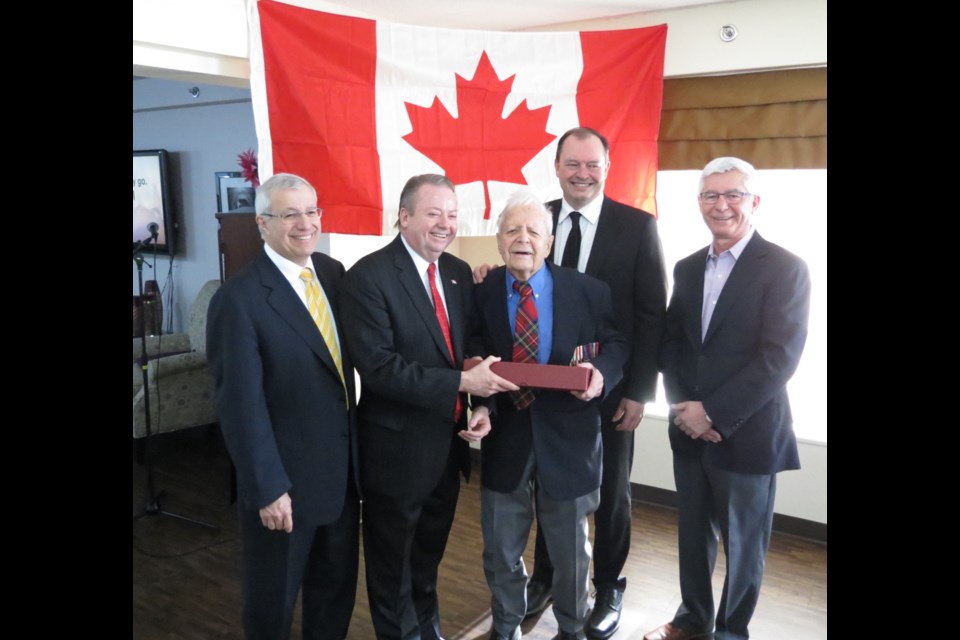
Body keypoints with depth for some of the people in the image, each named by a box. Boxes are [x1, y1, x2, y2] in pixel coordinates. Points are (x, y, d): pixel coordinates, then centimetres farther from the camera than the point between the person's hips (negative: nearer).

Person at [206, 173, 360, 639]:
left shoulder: (333, 273, 1)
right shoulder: (239, 298, -19)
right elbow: (241, 405, -19)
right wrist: (267, 488, -17)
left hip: (343, 467, 6)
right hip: (285, 478, -6)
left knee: (337, 587, 23)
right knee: (273, 600, 17)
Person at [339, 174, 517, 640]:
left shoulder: (459, 272, 4)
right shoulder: (369, 276, -18)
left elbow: (468, 350, 9)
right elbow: (377, 366, -26)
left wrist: (480, 404, -9)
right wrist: (461, 383, -28)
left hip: (448, 442, 7)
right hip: (397, 448, -6)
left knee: (429, 556, 27)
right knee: (393, 567, 16)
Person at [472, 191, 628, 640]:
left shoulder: (588, 291, -7)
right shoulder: (481, 293, -4)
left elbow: (615, 342, 2)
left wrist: (601, 373, -20)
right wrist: (480, 404, -19)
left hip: (567, 435, 0)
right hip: (504, 434, 1)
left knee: (570, 549, 19)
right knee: (501, 549, 17)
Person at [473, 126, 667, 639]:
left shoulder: (637, 225, -7)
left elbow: (652, 313, -8)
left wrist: (640, 391, -11)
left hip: (610, 387, -2)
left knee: (610, 493, 15)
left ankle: (608, 589, 37)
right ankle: (545, 577, 40)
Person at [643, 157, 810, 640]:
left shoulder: (785, 268, -10)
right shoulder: (687, 268, 8)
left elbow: (779, 357, -17)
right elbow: (669, 344, 8)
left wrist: (715, 413, -19)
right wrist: (682, 406, -8)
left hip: (746, 432, -5)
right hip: (689, 429, 5)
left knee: (742, 541, 12)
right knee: (694, 532, 19)